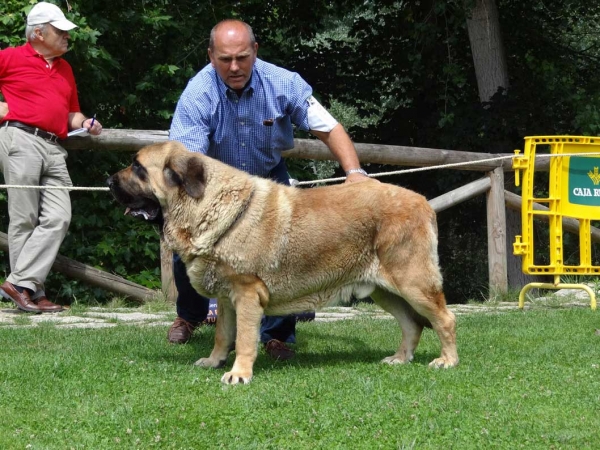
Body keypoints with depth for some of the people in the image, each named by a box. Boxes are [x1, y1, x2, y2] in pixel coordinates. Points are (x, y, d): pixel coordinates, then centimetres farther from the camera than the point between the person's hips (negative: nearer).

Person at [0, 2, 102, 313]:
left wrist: (83, 123, 11)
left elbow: (71, 112, 31)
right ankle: (30, 290, -1)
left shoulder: (64, 69, 23)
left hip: (54, 148, 6)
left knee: (58, 218, -6)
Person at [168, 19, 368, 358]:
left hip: (268, 178, 1)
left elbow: (328, 128, -17)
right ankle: (191, 315, 18)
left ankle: (278, 334, 2)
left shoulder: (283, 83, -23)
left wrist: (355, 172, -34)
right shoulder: (197, 95, -27)